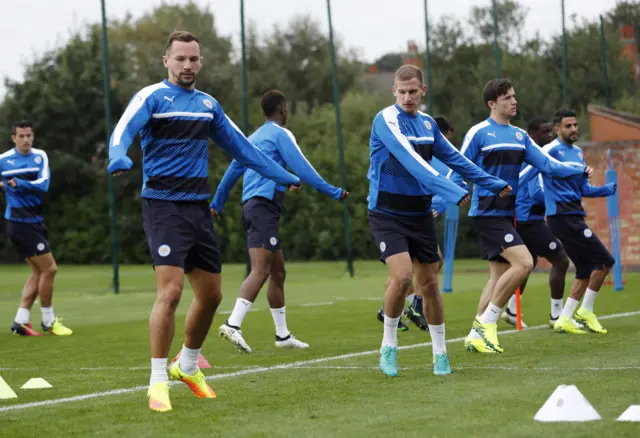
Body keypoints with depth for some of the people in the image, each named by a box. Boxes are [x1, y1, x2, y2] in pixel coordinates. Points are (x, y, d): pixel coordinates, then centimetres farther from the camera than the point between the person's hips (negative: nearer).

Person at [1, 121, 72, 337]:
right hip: (19, 221, -6)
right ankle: (48, 321, 5)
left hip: (34, 222, 6)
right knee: (49, 268, -7)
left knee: (38, 272, 9)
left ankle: (21, 320, 13)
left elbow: (43, 184, -11)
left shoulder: (40, 156, 3)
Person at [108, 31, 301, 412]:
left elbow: (241, 147, 21)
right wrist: (119, 159, -46)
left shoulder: (208, 105, 14)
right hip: (163, 205, -6)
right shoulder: (152, 97, -6)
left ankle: (188, 366, 33)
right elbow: (124, 130, -24)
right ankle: (158, 382, -9)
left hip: (199, 208, 7)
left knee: (211, 294, 10)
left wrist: (283, 176, 18)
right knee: (171, 291, -17)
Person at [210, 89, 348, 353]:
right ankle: (233, 325, -32)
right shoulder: (280, 134, -2)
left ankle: (282, 334, 17)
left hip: (252, 206, 9)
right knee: (261, 271, -18)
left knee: (278, 271, 14)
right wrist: (334, 192, -6)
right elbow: (302, 169, -9)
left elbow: (232, 171, 28)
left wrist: (217, 204, 37)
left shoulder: (253, 138, 23)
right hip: (264, 205, -9)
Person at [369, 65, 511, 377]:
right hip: (387, 213, -6)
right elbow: (412, 162, -27)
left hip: (419, 213, 6)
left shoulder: (427, 123, 6)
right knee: (402, 276, -21)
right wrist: (452, 192, -35)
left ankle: (440, 353, 20)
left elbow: (454, 158, 18)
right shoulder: (386, 120, -16)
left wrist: (494, 184, 20)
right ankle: (388, 345, -2)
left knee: (429, 283, 7)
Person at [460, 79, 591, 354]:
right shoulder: (479, 133, -8)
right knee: (523, 262, -19)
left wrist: (580, 170, -4)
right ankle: (487, 322, -9)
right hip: (487, 214, -8)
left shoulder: (519, 136, 13)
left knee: (500, 274, 8)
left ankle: (476, 336, 15)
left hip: (506, 214, 8)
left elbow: (546, 164, 8)